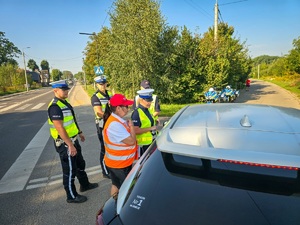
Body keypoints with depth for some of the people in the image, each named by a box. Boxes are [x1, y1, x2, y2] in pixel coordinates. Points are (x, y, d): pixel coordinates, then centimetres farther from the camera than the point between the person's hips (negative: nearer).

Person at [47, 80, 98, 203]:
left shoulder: (64, 102, 8)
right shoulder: (55, 107, -23)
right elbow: (59, 128, -28)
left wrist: (79, 132, 24)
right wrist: (70, 145, -27)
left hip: (72, 140, 10)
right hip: (65, 144, -10)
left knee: (80, 164, 24)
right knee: (69, 170, 5)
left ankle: (85, 184, 44)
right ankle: (72, 196, 22)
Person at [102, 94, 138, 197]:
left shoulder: (118, 120, 2)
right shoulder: (114, 124, -29)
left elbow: (127, 136, 11)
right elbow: (131, 141, -26)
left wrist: (128, 126, -5)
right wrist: (131, 126, -14)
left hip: (122, 161, 9)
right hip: (118, 164, -9)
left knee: (117, 185, 24)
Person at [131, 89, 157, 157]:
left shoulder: (147, 110, 7)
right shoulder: (137, 113, -21)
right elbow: (135, 130, -27)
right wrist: (150, 128, -23)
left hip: (151, 142, 9)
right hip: (143, 144, -9)